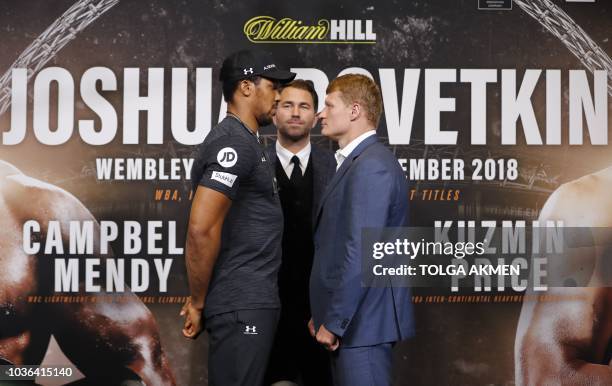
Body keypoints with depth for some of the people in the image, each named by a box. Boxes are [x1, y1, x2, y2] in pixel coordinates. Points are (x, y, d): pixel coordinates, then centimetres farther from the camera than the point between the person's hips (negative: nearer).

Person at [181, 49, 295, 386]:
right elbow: (201, 229, -24)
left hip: (252, 299, 10)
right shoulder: (234, 143, -16)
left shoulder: (245, 142, 16)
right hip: (241, 303, -10)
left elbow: (208, 227, 21)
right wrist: (198, 302, -14)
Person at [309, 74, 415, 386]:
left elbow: (361, 252, -22)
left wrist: (334, 322, -18)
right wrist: (324, 314, 14)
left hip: (362, 323, -9)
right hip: (350, 320, 9)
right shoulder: (357, 162, 15)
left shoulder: (371, 165, -17)